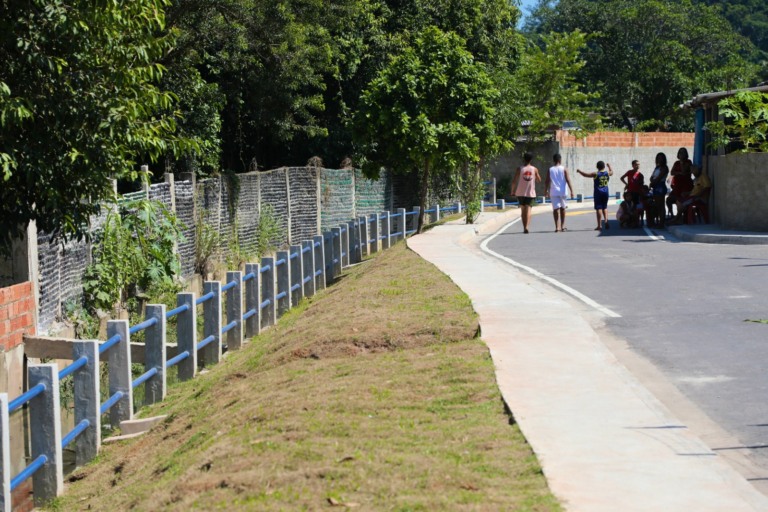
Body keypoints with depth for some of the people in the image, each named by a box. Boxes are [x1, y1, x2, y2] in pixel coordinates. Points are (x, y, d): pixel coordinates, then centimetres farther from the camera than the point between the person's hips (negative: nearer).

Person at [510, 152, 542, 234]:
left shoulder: (519, 169, -3)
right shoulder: (534, 169, 0)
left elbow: (514, 181, -5)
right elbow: (539, 180, 10)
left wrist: (512, 191, 8)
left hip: (520, 193, 0)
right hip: (531, 193, 0)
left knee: (523, 210, 14)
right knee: (528, 210, -5)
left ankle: (524, 227, 17)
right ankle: (526, 227, -23)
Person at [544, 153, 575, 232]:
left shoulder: (550, 170, 1)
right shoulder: (564, 169, -2)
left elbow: (547, 182, 1)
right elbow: (568, 180, -8)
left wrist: (545, 191, 13)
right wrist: (571, 191, -7)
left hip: (553, 192, 0)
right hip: (562, 192, 0)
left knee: (556, 209, -3)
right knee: (563, 208, 17)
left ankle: (557, 227, -14)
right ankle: (562, 226, 22)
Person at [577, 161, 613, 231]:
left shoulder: (596, 174, -10)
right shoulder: (607, 173, 3)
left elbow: (585, 174, -10)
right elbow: (611, 172, 27)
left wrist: (579, 171, 7)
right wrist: (609, 166, 44)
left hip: (598, 193, -4)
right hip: (605, 193, 4)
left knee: (598, 208, -4)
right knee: (605, 207, 19)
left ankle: (599, 225, -5)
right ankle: (606, 220, 0)